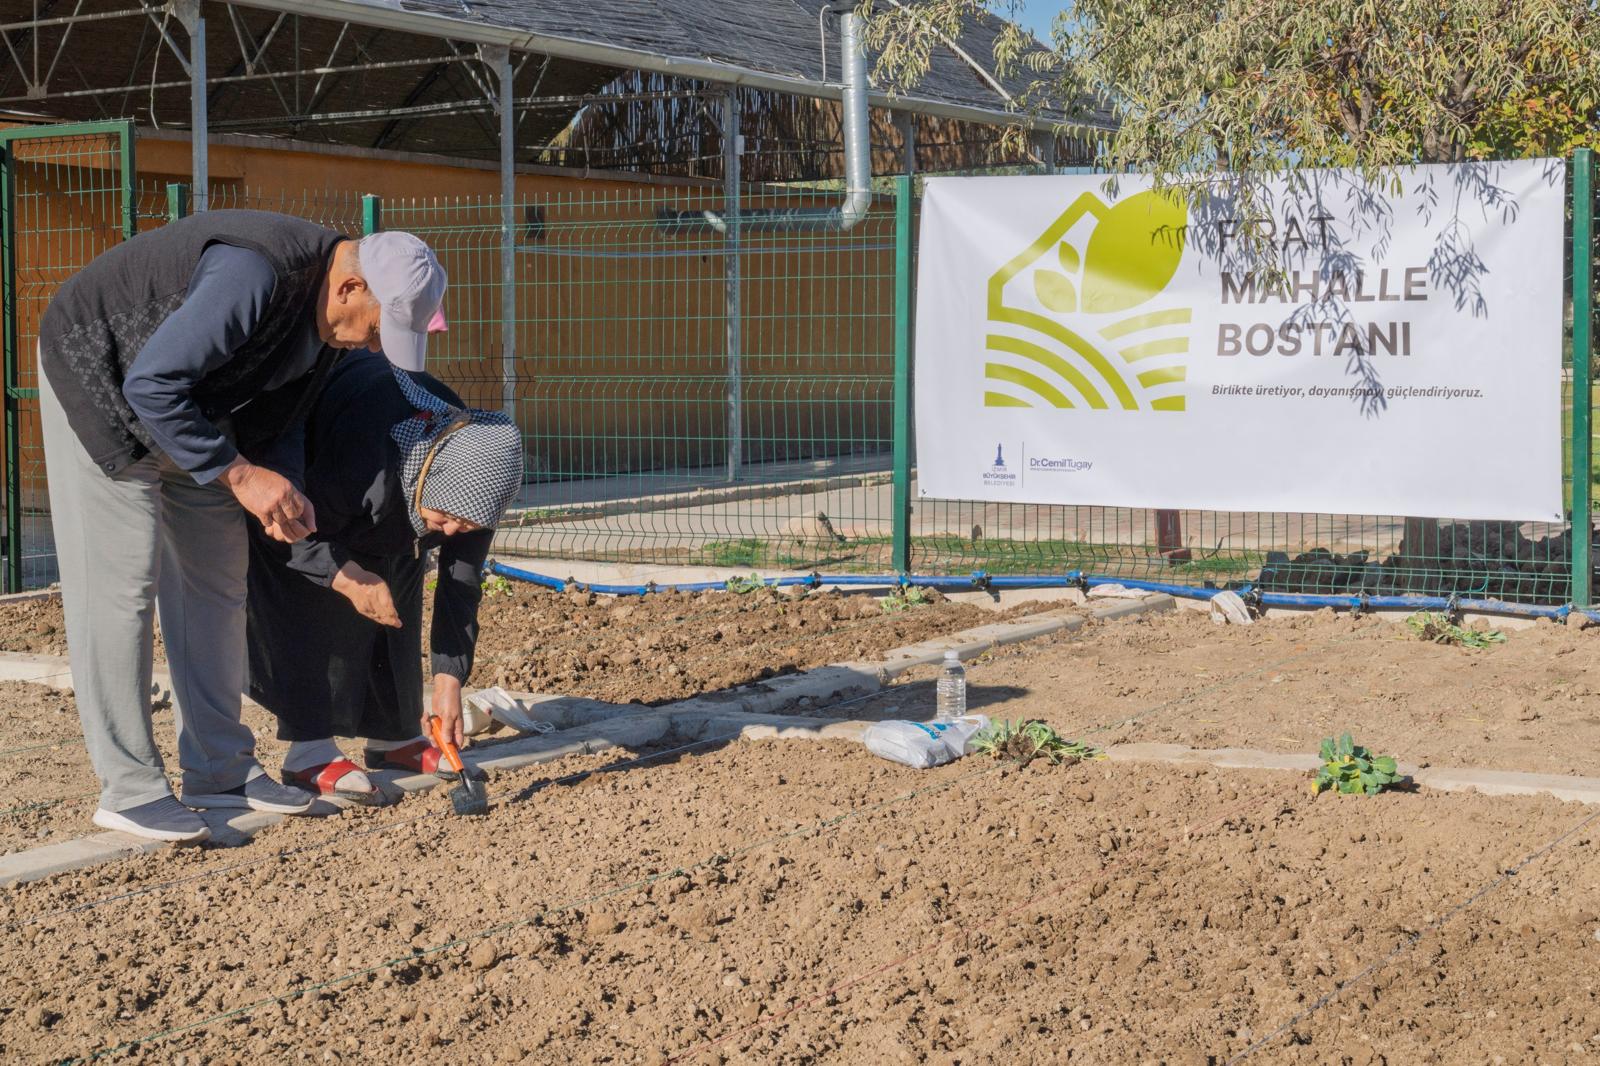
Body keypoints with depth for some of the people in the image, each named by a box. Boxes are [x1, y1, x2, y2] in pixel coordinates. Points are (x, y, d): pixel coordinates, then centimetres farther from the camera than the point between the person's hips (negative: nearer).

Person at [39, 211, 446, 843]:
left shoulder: (327, 315, -5)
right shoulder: (257, 273, -35)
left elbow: (281, 420, 7)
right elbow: (153, 385, -34)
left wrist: (284, 491, -13)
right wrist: (238, 474, -31)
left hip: (186, 401, 9)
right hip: (99, 381, -9)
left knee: (216, 576, 9)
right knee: (121, 581, -11)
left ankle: (219, 770, 16)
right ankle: (128, 791, -6)